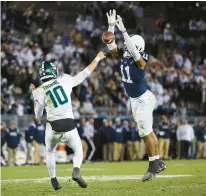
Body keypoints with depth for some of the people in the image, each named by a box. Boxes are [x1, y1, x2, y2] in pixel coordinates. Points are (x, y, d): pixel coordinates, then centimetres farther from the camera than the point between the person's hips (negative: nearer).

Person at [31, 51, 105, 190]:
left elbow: (38, 115, 12)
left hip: (53, 127, 0)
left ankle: (54, 179, 16)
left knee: (50, 152, 27)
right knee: (78, 151, 17)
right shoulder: (65, 80, 2)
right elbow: (85, 73, 11)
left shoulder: (40, 92, 1)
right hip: (69, 126, 0)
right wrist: (97, 59, 23)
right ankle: (76, 171, -12)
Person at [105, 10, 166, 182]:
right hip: (134, 100, 8)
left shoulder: (140, 60, -21)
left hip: (144, 99, -8)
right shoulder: (123, 57, -3)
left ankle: (153, 166, 6)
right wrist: (111, 25, -17)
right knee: (148, 131, 14)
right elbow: (111, 44, -7)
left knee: (146, 132, -4)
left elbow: (133, 50, -40)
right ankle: (158, 162, 23)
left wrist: (123, 31, -43)